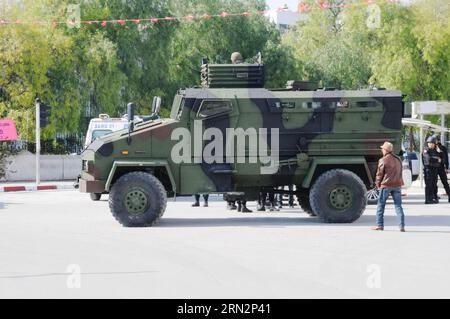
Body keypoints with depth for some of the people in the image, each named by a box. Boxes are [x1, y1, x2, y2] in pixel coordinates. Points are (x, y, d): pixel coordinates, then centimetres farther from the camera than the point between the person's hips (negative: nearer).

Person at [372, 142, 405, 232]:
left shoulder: (383, 160, -10)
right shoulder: (398, 159, 10)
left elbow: (379, 174, -6)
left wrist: (378, 184, 7)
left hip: (386, 185, -5)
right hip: (397, 185, 5)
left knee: (381, 205, 7)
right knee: (398, 205, 5)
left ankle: (380, 225, 7)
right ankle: (402, 226, -3)